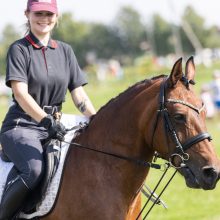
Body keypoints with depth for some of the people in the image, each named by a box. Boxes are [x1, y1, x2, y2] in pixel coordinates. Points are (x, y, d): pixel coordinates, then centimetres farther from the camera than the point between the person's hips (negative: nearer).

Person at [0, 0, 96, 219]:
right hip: (21, 125, -6)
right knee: (34, 169, -33)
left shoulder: (65, 51, 15)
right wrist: (45, 120, -29)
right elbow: (21, 93, -14)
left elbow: (79, 94, 12)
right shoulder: (19, 49, -2)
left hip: (54, 126, 7)